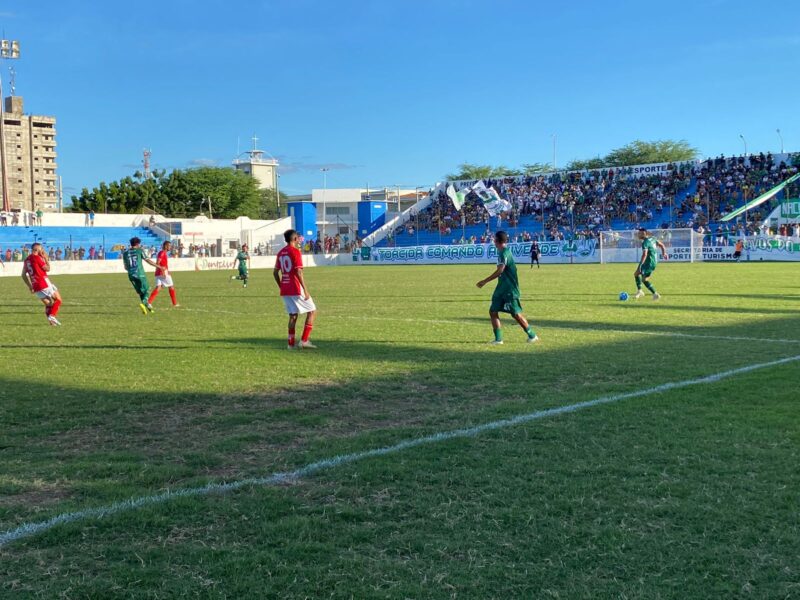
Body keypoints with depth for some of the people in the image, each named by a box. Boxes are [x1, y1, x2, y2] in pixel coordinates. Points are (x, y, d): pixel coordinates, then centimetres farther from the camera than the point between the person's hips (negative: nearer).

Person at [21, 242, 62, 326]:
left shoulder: (27, 260, 14)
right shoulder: (37, 257, -9)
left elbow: (23, 275, 18)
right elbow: (47, 269, -5)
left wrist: (30, 286, 22)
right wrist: (46, 258, 5)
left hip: (35, 287, 7)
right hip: (44, 283, -7)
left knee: (48, 304, 17)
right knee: (58, 299, 3)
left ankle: (50, 320, 6)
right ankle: (52, 315, -11)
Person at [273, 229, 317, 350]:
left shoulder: (281, 253, 12)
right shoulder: (295, 251, -11)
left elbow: (275, 272, 14)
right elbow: (298, 272, -19)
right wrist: (305, 290, -17)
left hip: (284, 290, 7)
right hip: (296, 289, -7)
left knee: (293, 315, 13)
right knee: (312, 311, 4)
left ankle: (291, 344, 8)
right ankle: (304, 340, -3)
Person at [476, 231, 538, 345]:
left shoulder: (504, 253, -18)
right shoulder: (502, 252, 11)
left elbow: (500, 271, -27)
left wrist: (485, 281, -25)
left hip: (510, 289, -9)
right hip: (502, 288, 9)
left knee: (516, 314, -4)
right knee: (493, 311, 2)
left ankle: (532, 336, 11)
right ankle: (498, 339, 4)